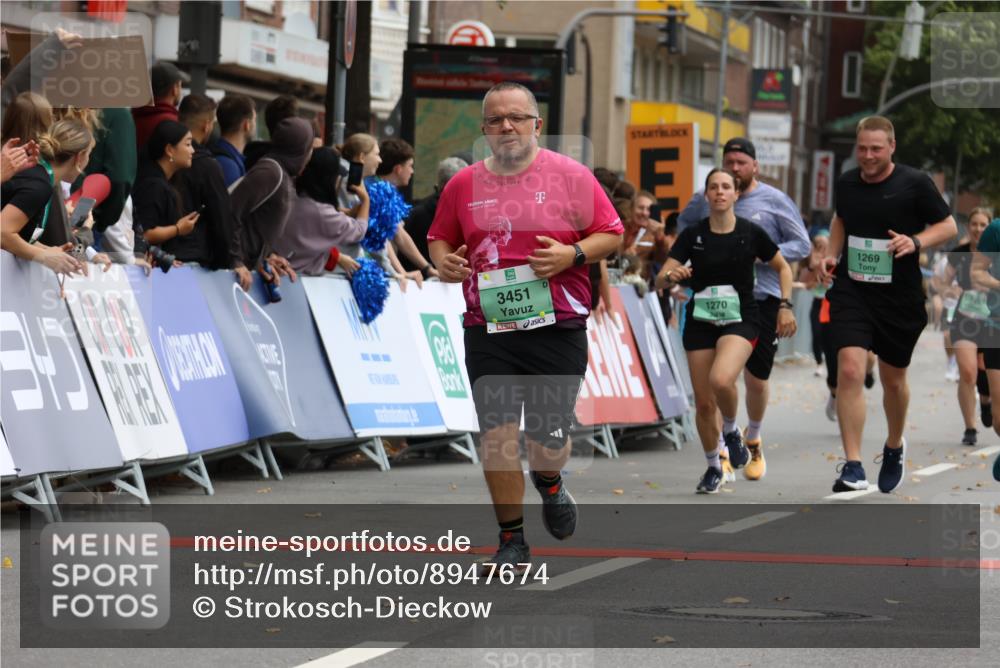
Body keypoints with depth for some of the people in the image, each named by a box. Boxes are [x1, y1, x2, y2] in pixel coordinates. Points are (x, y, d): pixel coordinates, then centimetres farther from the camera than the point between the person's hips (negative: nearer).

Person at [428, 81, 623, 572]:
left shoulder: (570, 176, 0)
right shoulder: (463, 185, 7)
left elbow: (611, 234, 2)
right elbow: (439, 237, 20)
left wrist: (573, 254, -16)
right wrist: (443, 261, -2)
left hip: (557, 329, -2)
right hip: (488, 331, 2)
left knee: (548, 440, 2)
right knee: (497, 435, -6)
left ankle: (549, 482, 40)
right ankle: (511, 541, 8)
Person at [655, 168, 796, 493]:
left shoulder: (751, 233, -5)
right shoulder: (692, 235, -2)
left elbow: (783, 267, 10)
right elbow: (660, 280, -5)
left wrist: (785, 306, 0)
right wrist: (671, 275, -28)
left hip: (740, 320, -3)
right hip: (700, 323, 3)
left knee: (721, 380, -30)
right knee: (703, 403, 3)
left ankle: (731, 431, 0)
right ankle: (713, 467, 26)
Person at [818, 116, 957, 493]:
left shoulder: (914, 184, -9)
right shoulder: (846, 182, 2)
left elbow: (948, 226, -3)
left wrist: (916, 241, -21)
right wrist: (832, 254, 6)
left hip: (900, 296, -1)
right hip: (851, 291, 1)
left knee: (893, 379, 14)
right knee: (849, 370, -17)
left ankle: (894, 448, 43)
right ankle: (853, 468, -16)